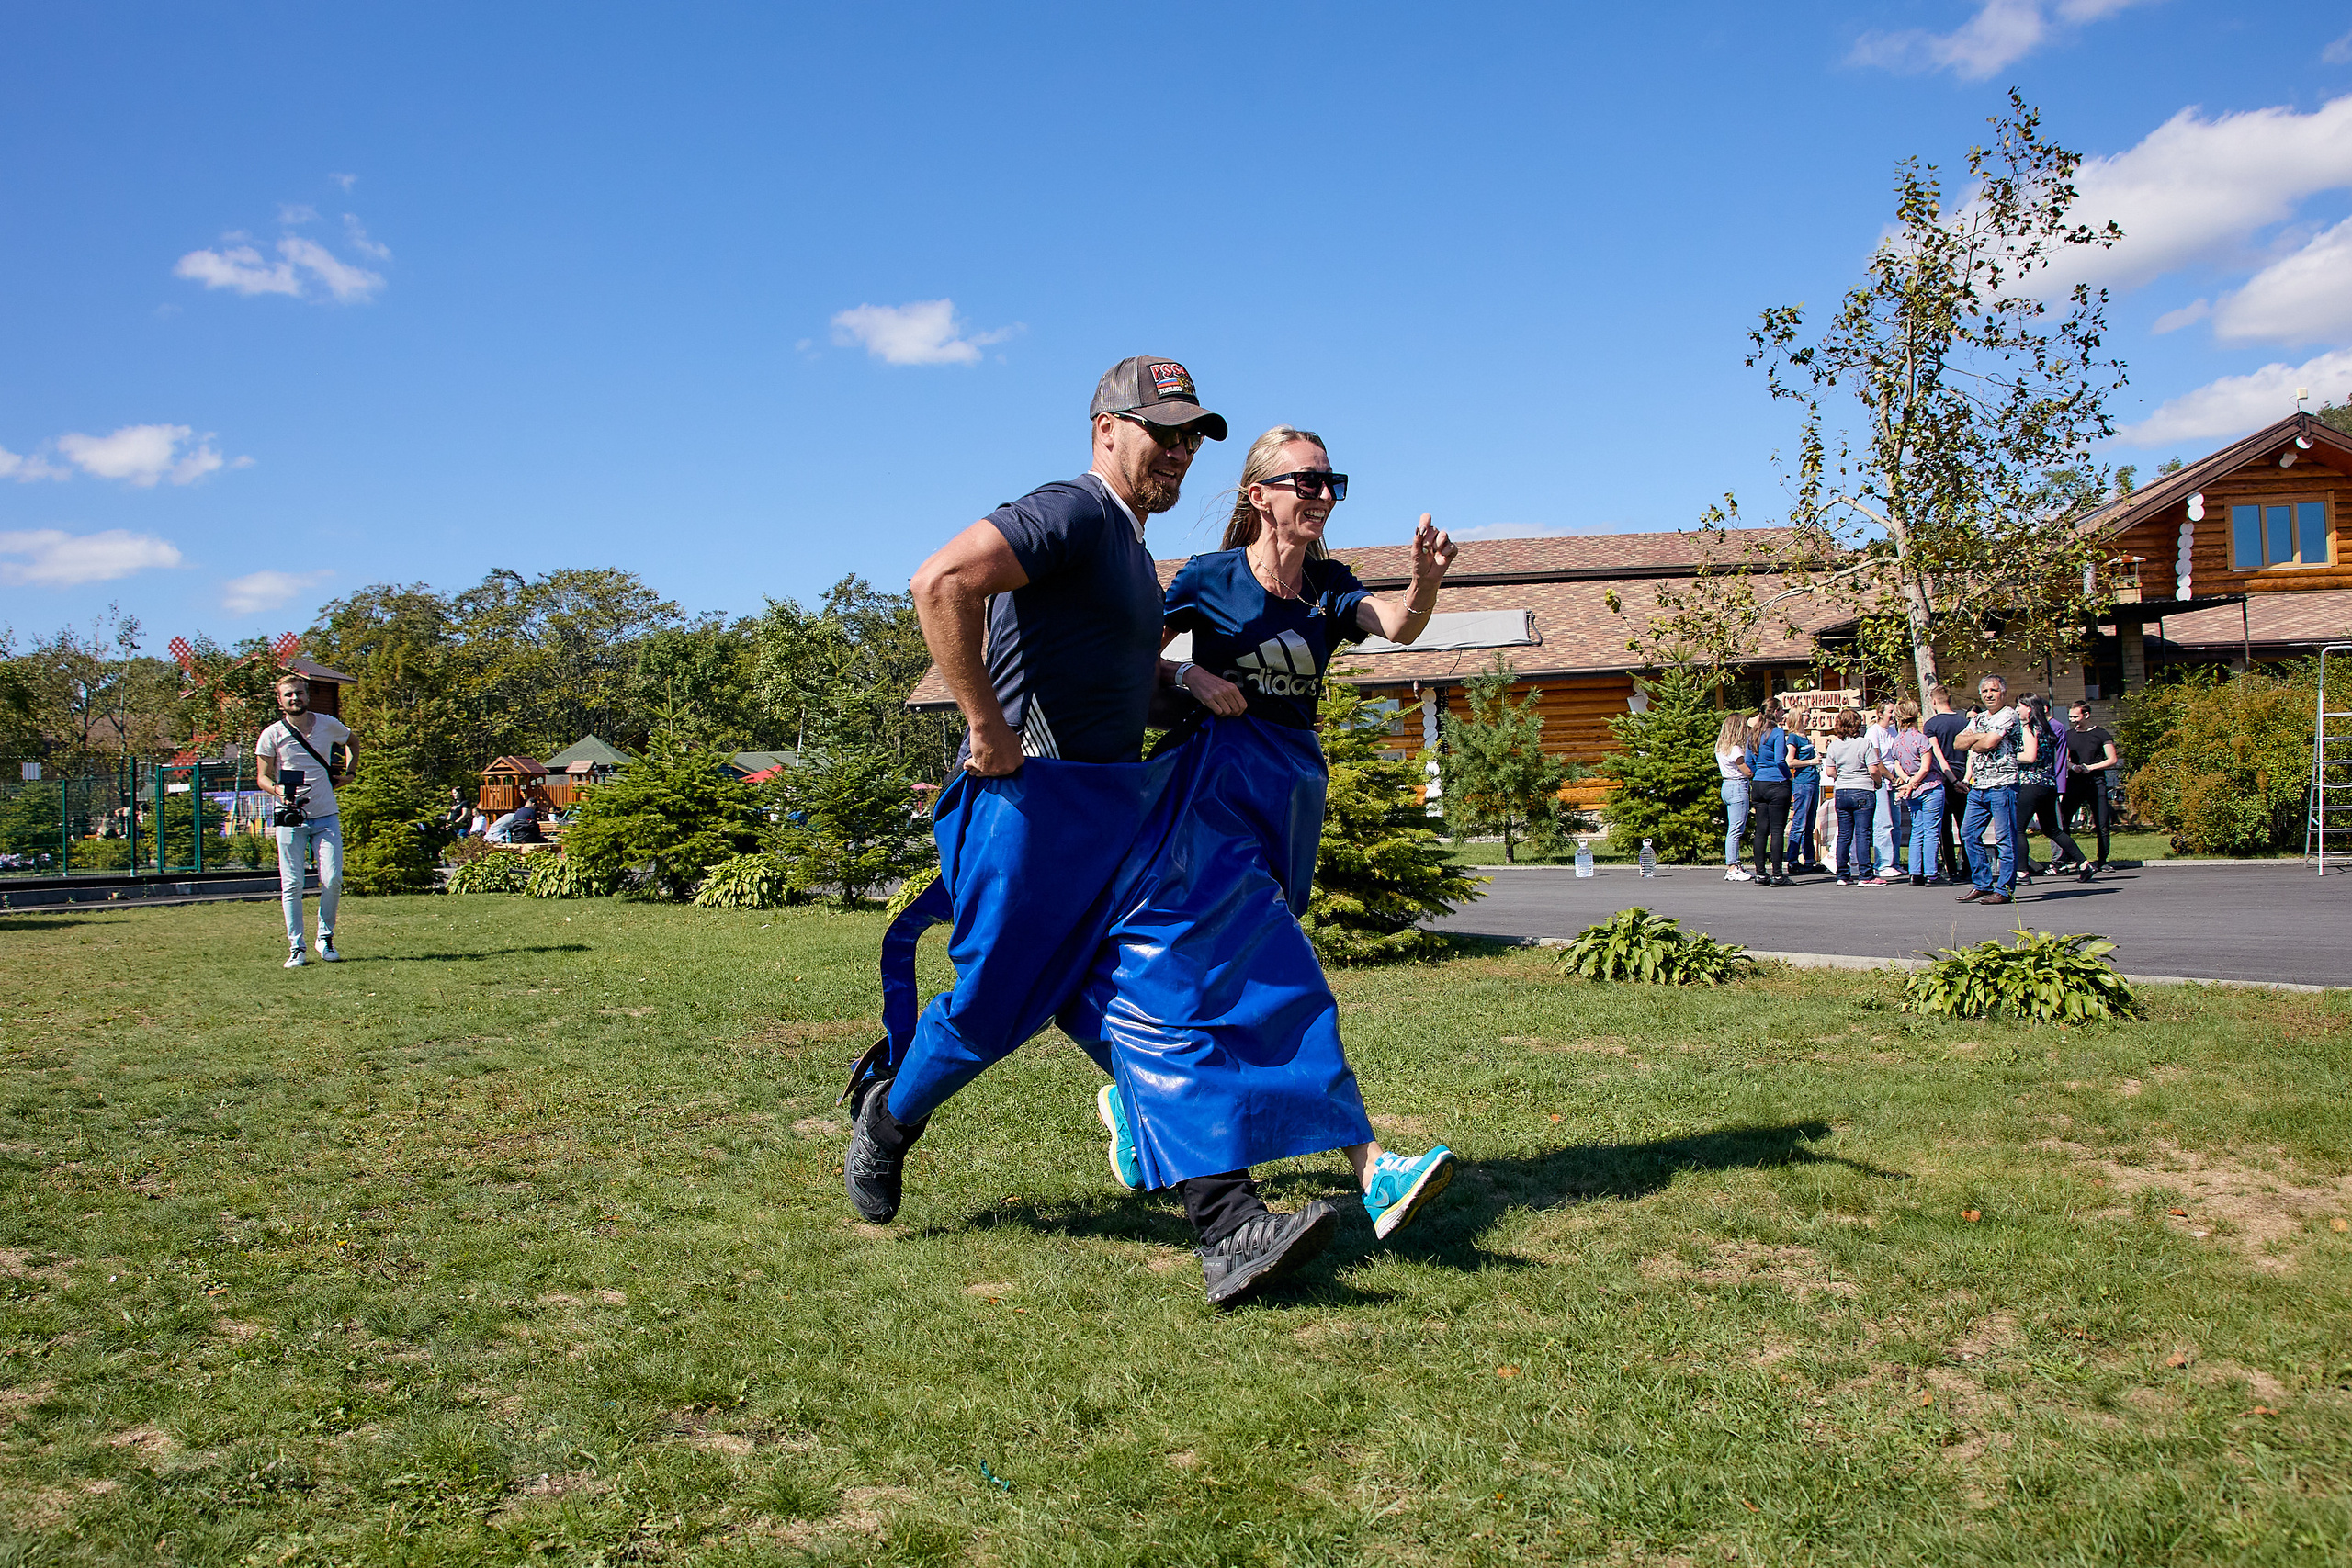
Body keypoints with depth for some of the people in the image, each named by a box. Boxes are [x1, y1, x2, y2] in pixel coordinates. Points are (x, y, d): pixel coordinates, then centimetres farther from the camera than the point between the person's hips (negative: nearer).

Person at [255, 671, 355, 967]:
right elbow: (262, 777, 2)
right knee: (291, 885, -2)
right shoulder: (271, 734, -3)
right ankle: (296, 948, 5)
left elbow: (353, 745, 25)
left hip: (326, 816, 1)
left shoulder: (329, 725, 3)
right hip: (290, 818, -1)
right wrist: (280, 791, -19)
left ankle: (325, 938, 14)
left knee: (333, 881, -5)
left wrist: (348, 773, 10)